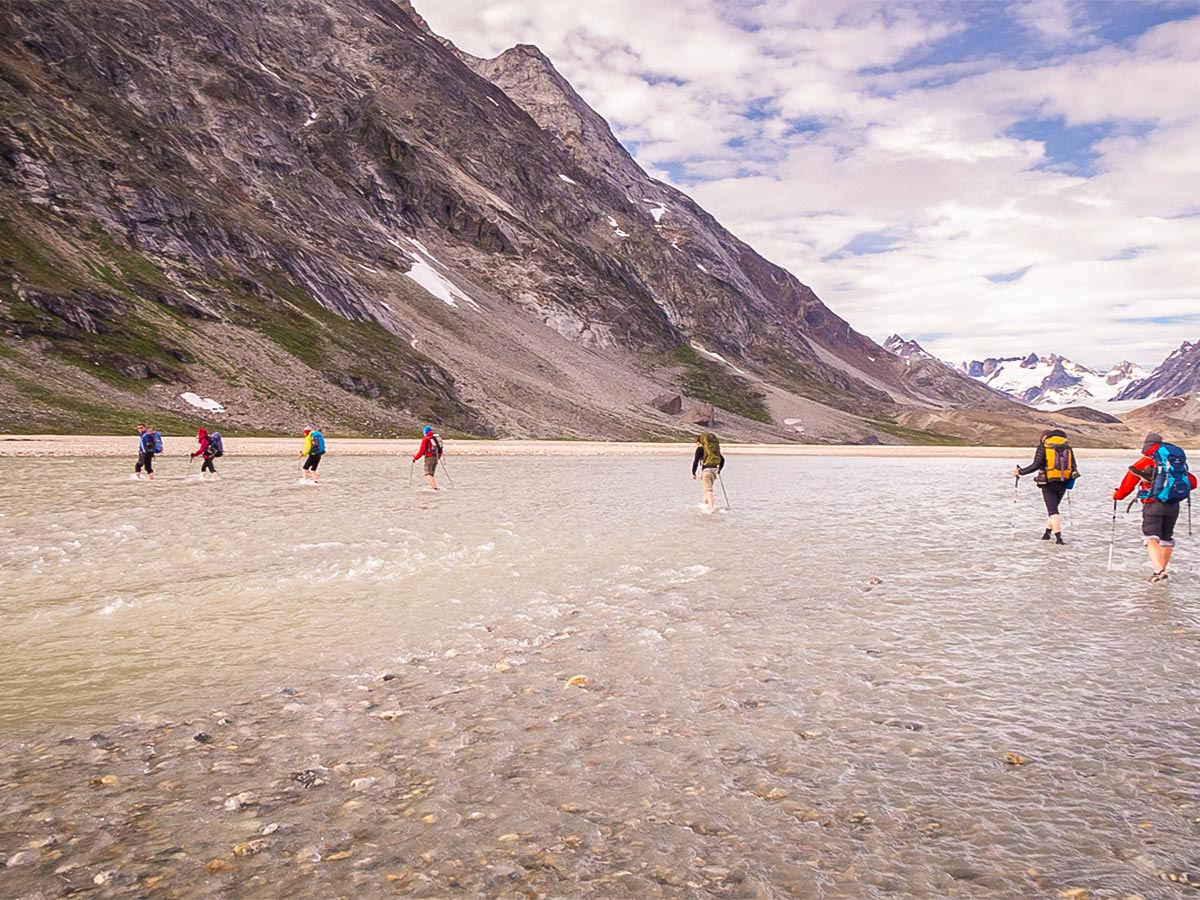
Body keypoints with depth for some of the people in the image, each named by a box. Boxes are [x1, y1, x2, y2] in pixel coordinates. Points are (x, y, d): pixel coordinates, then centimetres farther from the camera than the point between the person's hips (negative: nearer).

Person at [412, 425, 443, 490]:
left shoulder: (425, 439, -6)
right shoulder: (437, 438, 13)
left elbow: (421, 450, -9)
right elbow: (440, 450, 20)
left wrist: (415, 458, 1)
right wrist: (439, 457, 37)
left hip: (429, 458, -7)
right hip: (436, 458, 7)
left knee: (427, 474, -7)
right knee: (431, 474, 16)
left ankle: (434, 487, -23)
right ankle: (433, 486, 7)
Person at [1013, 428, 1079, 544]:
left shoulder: (1043, 446, -3)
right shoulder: (1067, 446, 11)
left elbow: (1036, 465, -11)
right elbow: (1073, 466, 8)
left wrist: (1020, 471, -3)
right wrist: (1069, 481, 21)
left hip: (1048, 483, -4)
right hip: (1063, 483, 4)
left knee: (1053, 510, -2)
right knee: (1053, 507, 21)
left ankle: (1058, 536, -12)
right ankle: (1047, 532, 29)